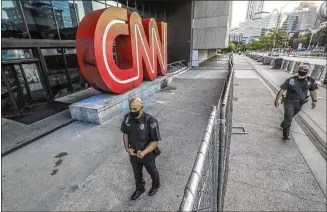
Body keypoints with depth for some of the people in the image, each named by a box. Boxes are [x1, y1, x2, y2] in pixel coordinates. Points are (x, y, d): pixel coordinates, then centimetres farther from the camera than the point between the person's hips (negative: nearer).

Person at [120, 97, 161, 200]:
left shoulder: (150, 121, -30)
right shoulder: (127, 117, -14)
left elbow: (155, 141, -23)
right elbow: (125, 133, 1)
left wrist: (144, 153, -32)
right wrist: (127, 148, -11)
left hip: (148, 154, -4)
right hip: (133, 153, 4)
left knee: (152, 171, 25)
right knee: (137, 173, 27)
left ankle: (156, 185, 57)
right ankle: (140, 188, 57)